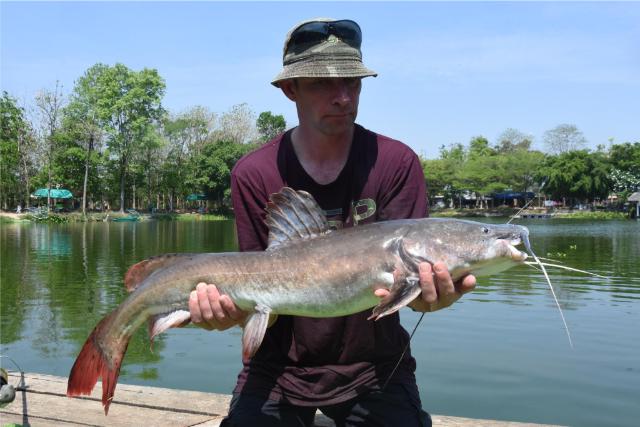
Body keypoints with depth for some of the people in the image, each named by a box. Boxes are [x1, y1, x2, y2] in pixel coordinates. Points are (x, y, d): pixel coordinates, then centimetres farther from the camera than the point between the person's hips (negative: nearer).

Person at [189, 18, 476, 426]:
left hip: (372, 366, 0)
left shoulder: (396, 163, -10)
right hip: (281, 365, 1)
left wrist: (426, 291, -35)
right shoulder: (254, 174, -9)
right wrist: (235, 307, -30)